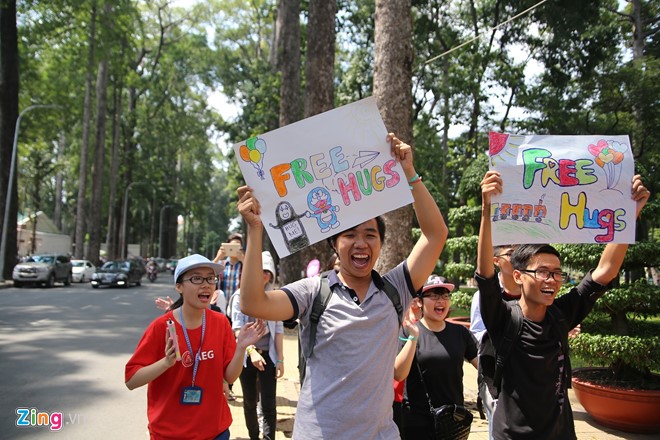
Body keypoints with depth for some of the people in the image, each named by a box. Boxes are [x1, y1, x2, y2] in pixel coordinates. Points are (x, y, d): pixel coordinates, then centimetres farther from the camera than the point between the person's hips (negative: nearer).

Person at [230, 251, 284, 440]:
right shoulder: (241, 295, -2)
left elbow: (278, 329, 3)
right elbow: (237, 327, -8)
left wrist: (280, 359, 0)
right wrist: (252, 350, -20)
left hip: (268, 355, 0)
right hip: (246, 355, 0)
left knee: (268, 404, -3)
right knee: (250, 402, 13)